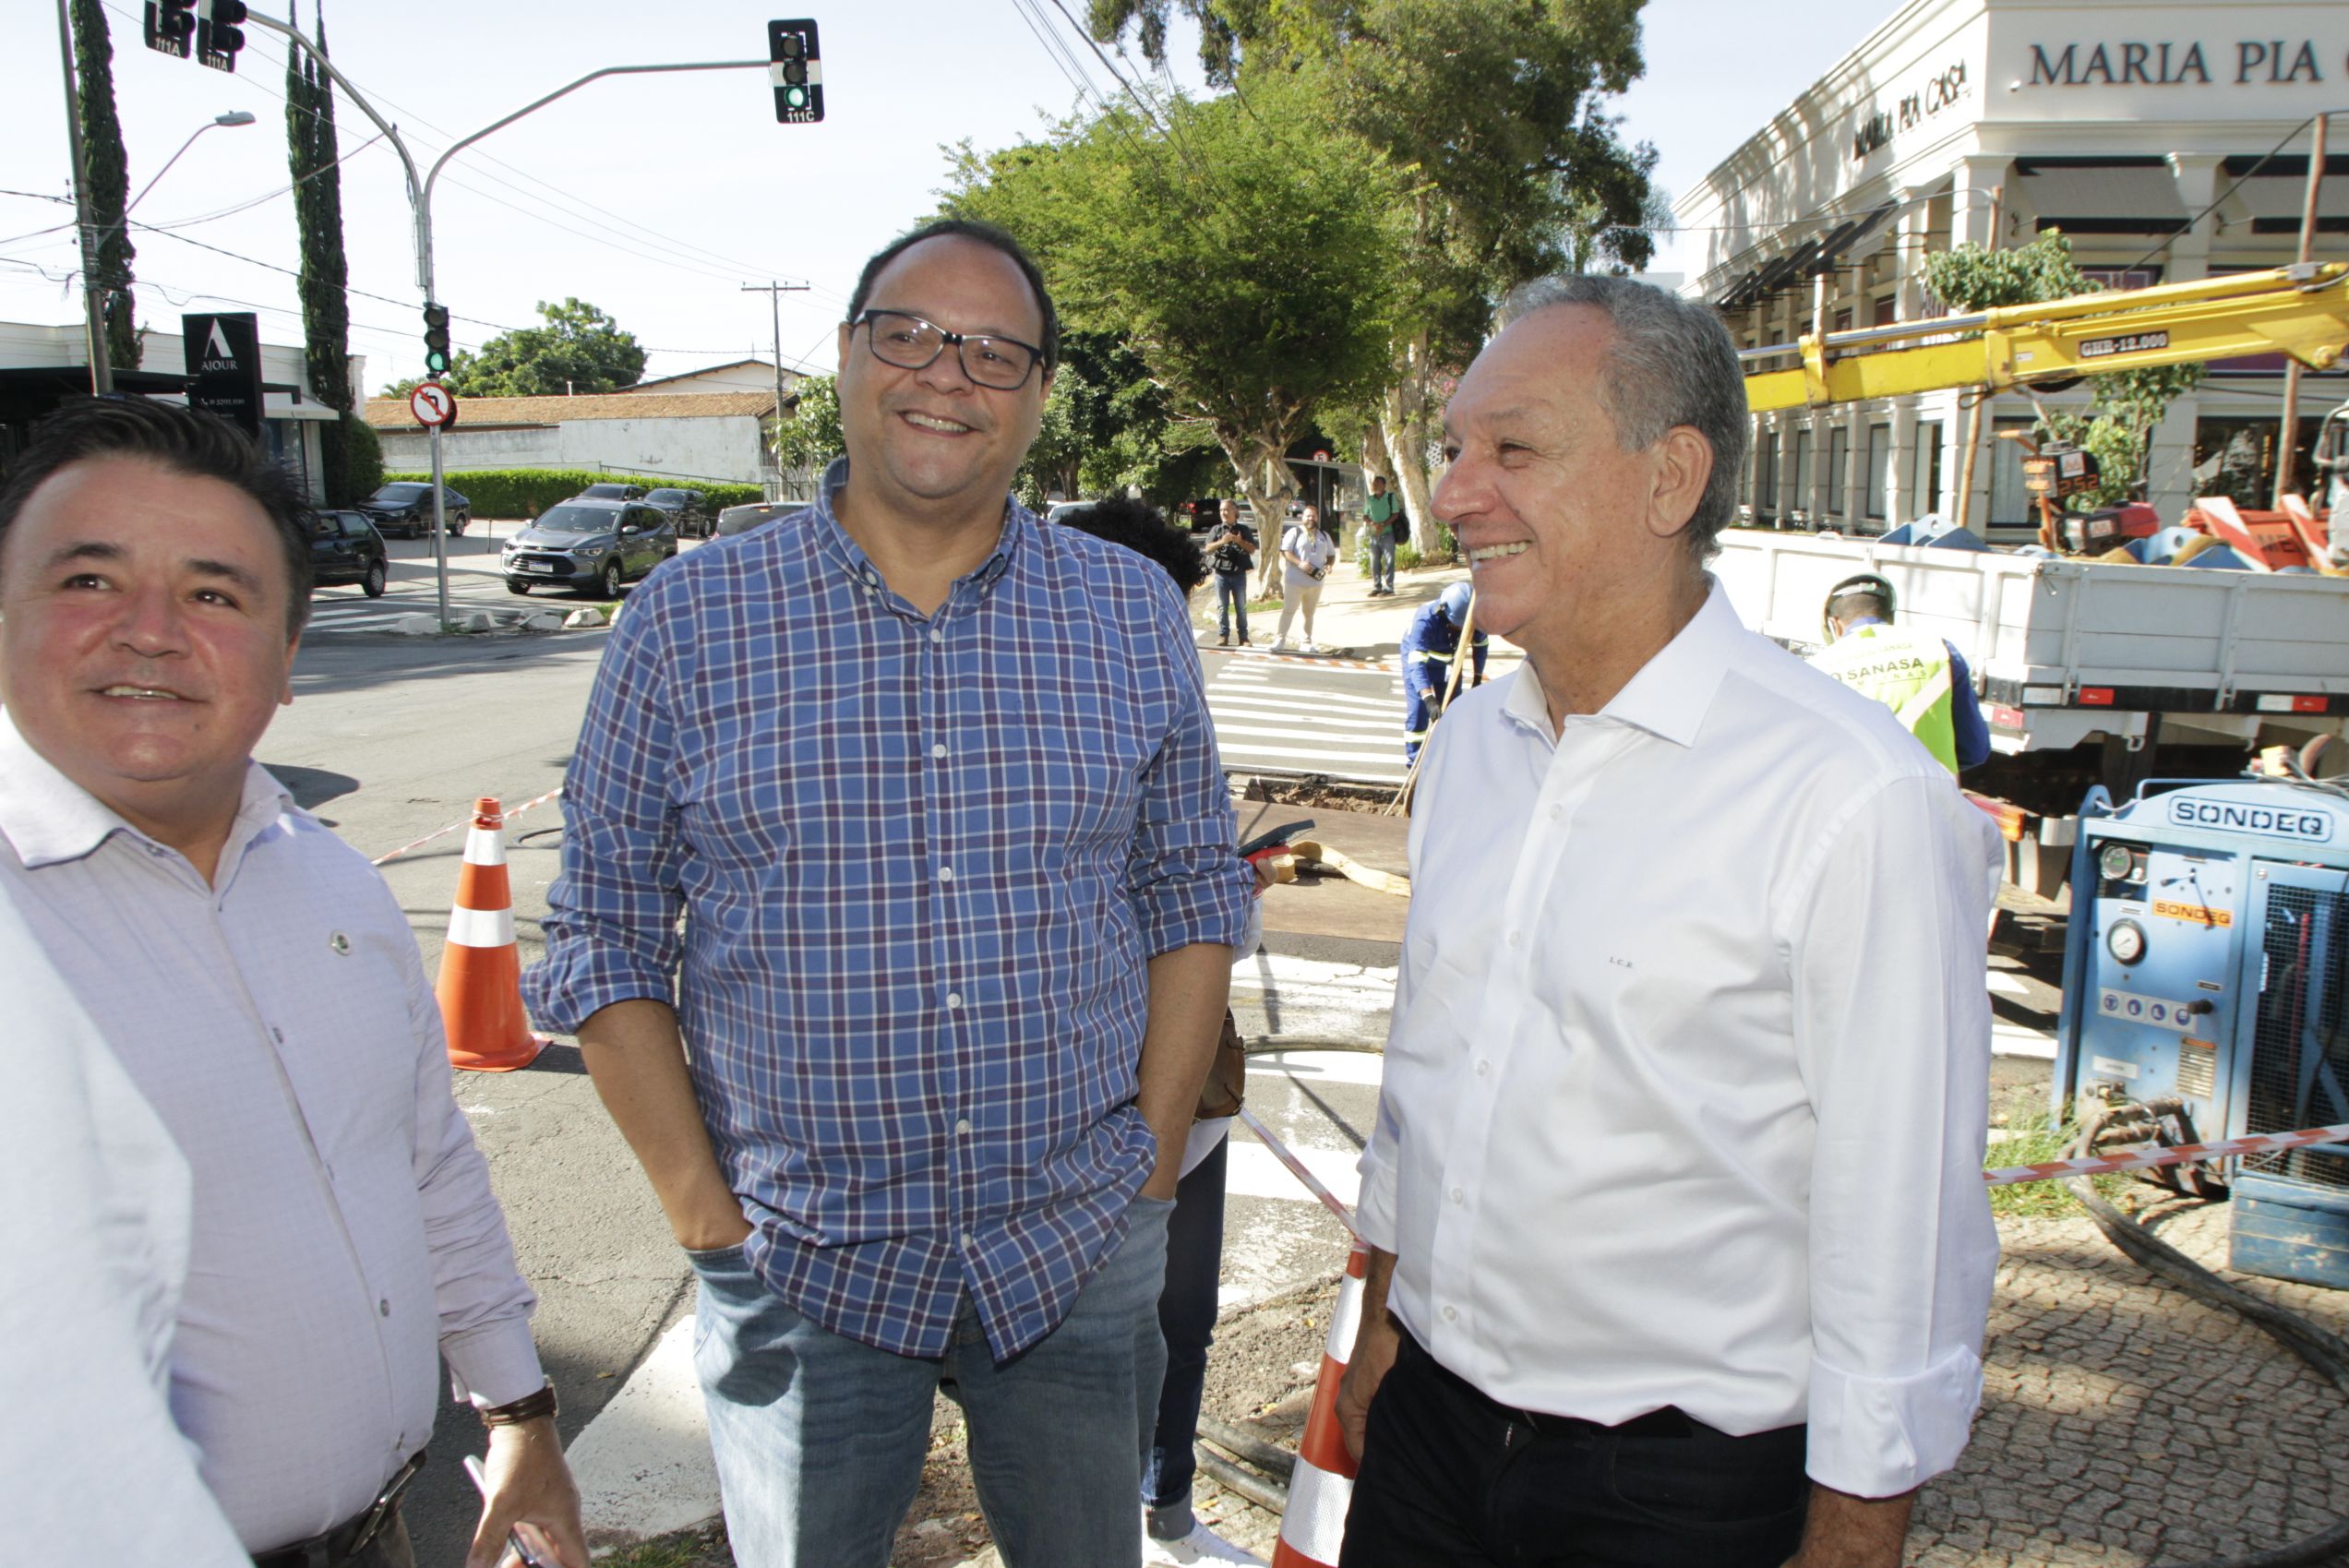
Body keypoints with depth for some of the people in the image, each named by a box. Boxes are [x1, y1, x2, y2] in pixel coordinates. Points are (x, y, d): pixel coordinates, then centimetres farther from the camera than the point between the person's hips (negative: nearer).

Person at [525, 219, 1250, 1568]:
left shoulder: (1135, 615, 0)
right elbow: (605, 936, -2)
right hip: (800, 1267, -1)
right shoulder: (690, 620, -5)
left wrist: (1152, 1170, 0)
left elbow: (1194, 898, 5)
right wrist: (705, 1211, -6)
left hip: (1081, 1256, 2)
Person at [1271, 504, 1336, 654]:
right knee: (1289, 610, -5)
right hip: (1295, 580, -5)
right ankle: (1280, 639, -1)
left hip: (1315, 582, 5)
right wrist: (1299, 563, -22)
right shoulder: (1294, 532, -1)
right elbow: (1285, 551, -9)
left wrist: (1328, 565, -3)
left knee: (1309, 613, 12)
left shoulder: (1324, 536, 14)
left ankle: (1306, 643, 19)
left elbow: (1331, 554, 19)